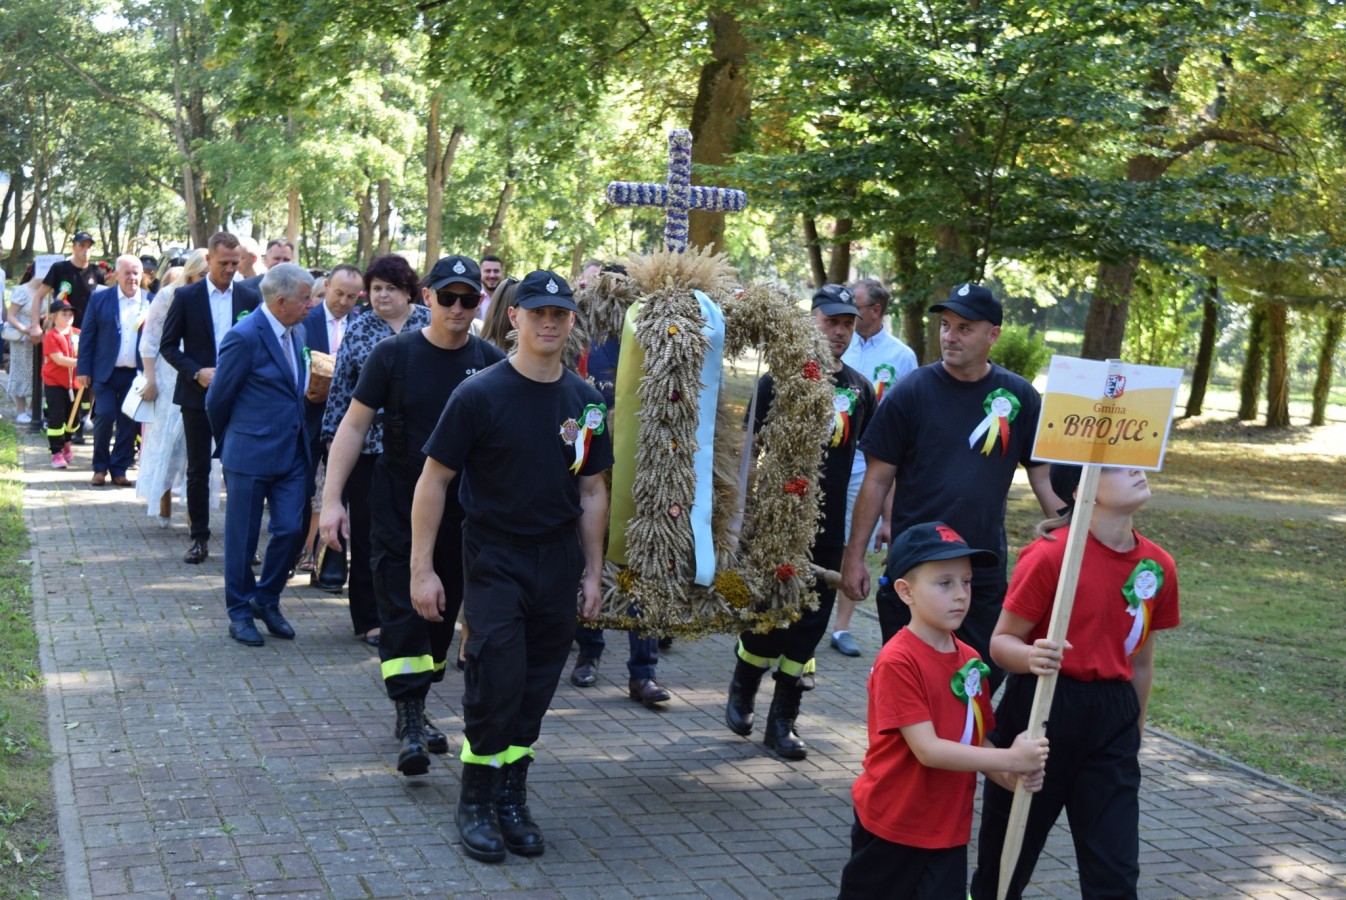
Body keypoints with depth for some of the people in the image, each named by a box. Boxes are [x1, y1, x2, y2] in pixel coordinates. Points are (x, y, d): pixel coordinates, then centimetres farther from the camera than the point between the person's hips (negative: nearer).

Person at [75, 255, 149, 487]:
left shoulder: (151, 302, 3)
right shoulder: (100, 298, 2)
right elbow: (87, 335, 2)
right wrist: (83, 370, -2)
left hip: (136, 373, 1)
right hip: (106, 372, -1)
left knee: (129, 423, 3)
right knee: (104, 417, -6)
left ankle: (119, 469, 14)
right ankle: (100, 467, 9)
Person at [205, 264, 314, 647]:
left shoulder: (296, 333, 8)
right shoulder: (244, 337, -16)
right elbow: (217, 400, -7)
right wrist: (228, 442, 7)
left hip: (291, 453, 6)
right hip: (251, 456, -6)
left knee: (290, 530, 4)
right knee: (243, 537, 6)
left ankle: (267, 600, 24)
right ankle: (240, 612, 20)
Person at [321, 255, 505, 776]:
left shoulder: (490, 363, 0)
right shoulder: (395, 355, -6)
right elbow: (355, 424, -3)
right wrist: (332, 498, -9)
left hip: (463, 515, 3)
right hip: (398, 511, -3)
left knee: (442, 612, 11)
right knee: (402, 612, -7)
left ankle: (415, 710, 27)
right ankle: (411, 722, -5)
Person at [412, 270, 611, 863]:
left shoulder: (584, 402, 4)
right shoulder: (480, 395, -9)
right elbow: (434, 480, -7)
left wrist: (593, 572, 10)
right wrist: (423, 569, -10)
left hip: (558, 564, 4)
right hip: (494, 562, -4)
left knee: (535, 691, 9)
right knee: (496, 685, -8)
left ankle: (512, 800, 24)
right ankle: (476, 804, 11)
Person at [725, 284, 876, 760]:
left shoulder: (860, 389, 8)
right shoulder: (780, 379, -3)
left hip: (828, 532, 3)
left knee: (808, 629, 6)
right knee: (767, 618, 1)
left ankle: (782, 723, 17)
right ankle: (741, 695, 28)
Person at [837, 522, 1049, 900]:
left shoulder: (971, 661, 1)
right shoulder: (897, 662, -21)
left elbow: (977, 742, 7)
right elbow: (928, 749, -25)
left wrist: (1011, 777, -13)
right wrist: (1010, 760, -25)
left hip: (949, 830, 5)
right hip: (890, 827, -5)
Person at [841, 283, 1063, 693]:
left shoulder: (1019, 397, 2)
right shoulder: (911, 392, -5)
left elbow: (1044, 475, 8)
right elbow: (878, 479, -2)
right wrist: (854, 556, -4)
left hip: (985, 573, 2)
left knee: (986, 676, 6)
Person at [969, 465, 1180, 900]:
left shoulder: (1157, 566, 1)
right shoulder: (1050, 555, -15)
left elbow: (1140, 662, 12)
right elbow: (1002, 641, -11)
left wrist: (1134, 737, 18)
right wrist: (1031, 657, -33)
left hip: (1111, 721, 4)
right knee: (1009, 857, 11)